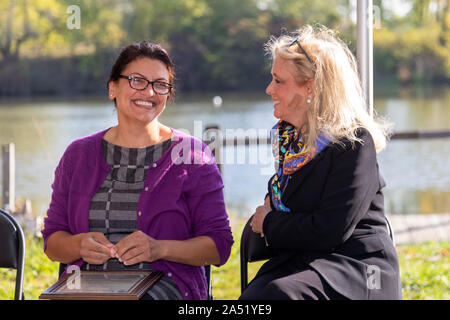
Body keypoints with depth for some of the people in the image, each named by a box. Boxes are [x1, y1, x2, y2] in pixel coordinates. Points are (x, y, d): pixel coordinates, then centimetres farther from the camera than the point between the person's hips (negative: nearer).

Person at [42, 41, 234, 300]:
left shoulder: (192, 155, 6)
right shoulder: (78, 154, 15)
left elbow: (219, 246, 2)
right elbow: (52, 241, 16)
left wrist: (159, 249, -14)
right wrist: (80, 245, -8)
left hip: (165, 282, -2)